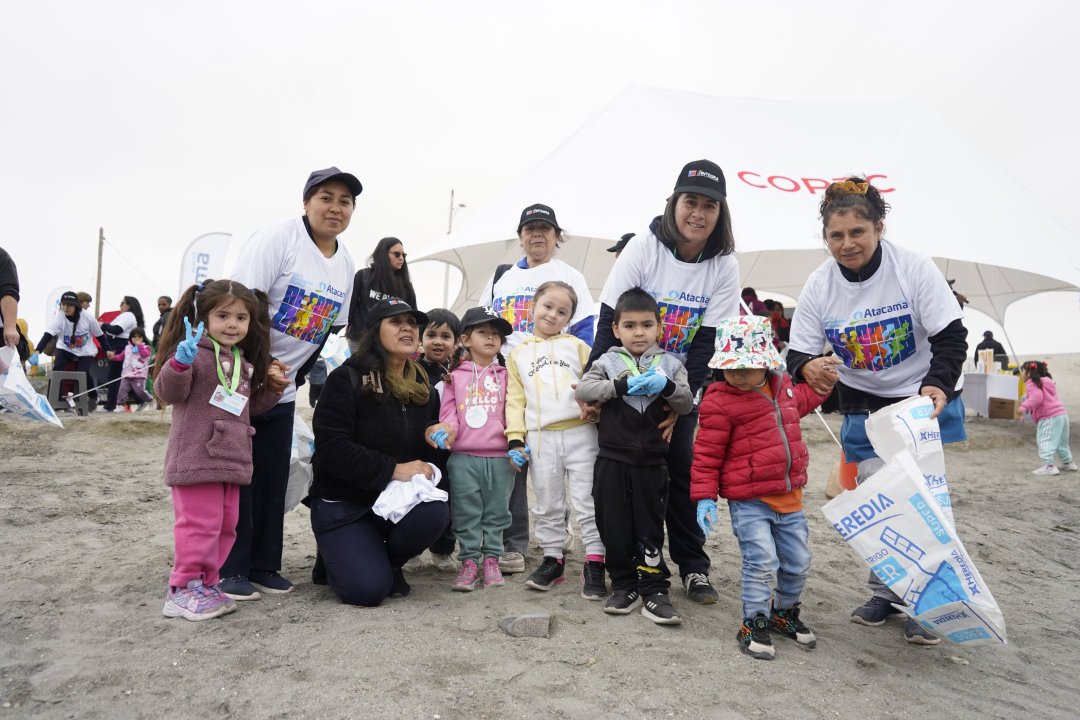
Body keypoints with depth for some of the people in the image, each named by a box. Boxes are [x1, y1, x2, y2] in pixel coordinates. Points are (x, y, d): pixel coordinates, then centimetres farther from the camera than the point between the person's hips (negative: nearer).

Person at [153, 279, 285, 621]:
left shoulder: (243, 362, 17)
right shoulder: (194, 352, -7)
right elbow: (168, 392, -18)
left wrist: (272, 389, 13)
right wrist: (180, 361, -34)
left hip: (232, 461, 8)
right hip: (196, 458, -8)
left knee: (225, 526, 14)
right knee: (200, 525, -4)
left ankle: (206, 583, 26)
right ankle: (183, 590, 10)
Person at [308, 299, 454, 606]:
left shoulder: (424, 387, 8)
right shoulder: (347, 379, -9)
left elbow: (430, 454, 15)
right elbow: (331, 447, -19)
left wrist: (434, 437, -10)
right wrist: (392, 470, -24)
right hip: (343, 503, -4)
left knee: (435, 511, -29)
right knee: (368, 589, -22)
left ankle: (387, 561, 3)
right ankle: (334, 558, 15)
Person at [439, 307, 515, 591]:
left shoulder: (505, 375, 10)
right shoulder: (455, 375, 9)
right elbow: (448, 411, 6)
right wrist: (448, 431, -12)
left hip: (499, 456, 1)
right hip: (463, 457, 0)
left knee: (496, 511, 7)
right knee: (465, 512, 3)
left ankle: (491, 559, 19)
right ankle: (469, 560, 13)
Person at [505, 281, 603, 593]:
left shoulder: (576, 346, 11)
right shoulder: (518, 354, 14)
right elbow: (515, 399, 10)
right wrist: (515, 438, 1)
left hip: (580, 433, -1)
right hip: (541, 438, 2)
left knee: (587, 500, -1)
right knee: (547, 504, 10)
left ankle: (594, 562, 7)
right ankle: (552, 559, 22)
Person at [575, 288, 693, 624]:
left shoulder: (670, 364, 6)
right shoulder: (608, 362, 2)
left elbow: (687, 404, -1)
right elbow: (583, 389, -12)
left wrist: (667, 386, -21)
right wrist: (622, 386, -23)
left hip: (651, 461, 0)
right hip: (612, 459, 0)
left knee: (650, 525, 6)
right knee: (614, 525, 6)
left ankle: (654, 589, 15)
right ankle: (623, 585, 21)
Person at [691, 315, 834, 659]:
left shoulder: (782, 386, 5)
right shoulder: (720, 402, -15)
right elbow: (707, 453, -11)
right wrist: (705, 496, -13)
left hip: (789, 497, 7)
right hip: (748, 501, -6)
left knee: (798, 562, 14)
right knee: (761, 561, -10)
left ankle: (784, 612, 38)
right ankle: (754, 623, 12)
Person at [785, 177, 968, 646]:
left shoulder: (914, 268, -18)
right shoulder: (819, 286, -13)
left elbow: (951, 336, -16)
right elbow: (798, 352, -10)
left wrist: (938, 383, -35)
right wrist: (808, 367, -35)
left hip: (926, 401, -2)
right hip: (864, 408, 2)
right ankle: (886, 593, 21)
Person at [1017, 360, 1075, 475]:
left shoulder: (1032, 384, -10)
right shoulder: (1045, 381, 21)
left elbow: (1037, 397, -27)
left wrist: (1024, 407, -34)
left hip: (1049, 418, -10)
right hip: (1061, 414, 10)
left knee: (1045, 441, -10)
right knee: (1061, 442, 24)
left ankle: (1048, 465, -16)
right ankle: (1068, 463, 37)